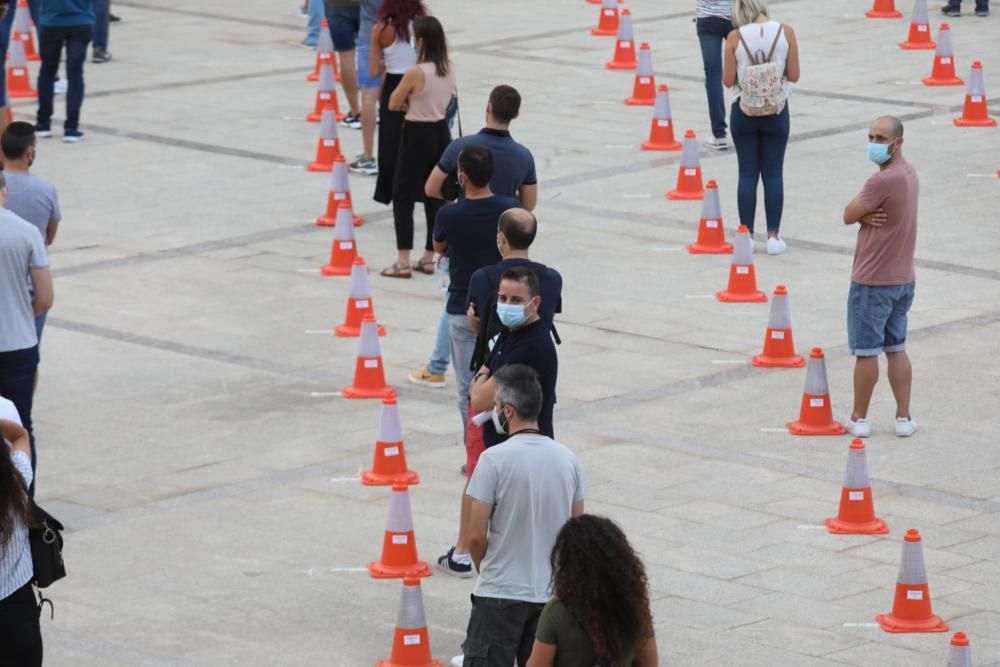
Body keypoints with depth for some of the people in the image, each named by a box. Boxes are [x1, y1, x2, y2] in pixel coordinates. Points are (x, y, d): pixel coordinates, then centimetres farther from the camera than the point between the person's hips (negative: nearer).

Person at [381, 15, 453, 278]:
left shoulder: (416, 73, -22)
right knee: (435, 197, 14)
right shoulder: (448, 70, 1)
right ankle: (429, 258, 19)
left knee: (402, 197, 3)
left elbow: (393, 104, -11)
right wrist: (415, 103, 2)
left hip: (418, 136, -7)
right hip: (440, 133, 7)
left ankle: (403, 262, 1)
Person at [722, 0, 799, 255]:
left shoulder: (735, 38, -9)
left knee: (748, 174, 7)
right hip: (776, 110, 0)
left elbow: (728, 80, -6)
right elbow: (793, 75, -4)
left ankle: (747, 235, 8)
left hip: (744, 110, 0)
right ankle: (773, 236, 6)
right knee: (773, 173, 7)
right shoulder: (786, 33, -8)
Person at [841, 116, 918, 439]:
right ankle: (904, 417, 13)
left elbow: (849, 215, -14)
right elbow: (857, 214, 8)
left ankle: (859, 418, 12)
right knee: (896, 348, 13)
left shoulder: (883, 181, -23)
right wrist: (867, 216, -12)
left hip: (872, 280, -9)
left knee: (866, 351, 3)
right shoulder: (909, 173, 8)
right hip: (903, 278, 9)